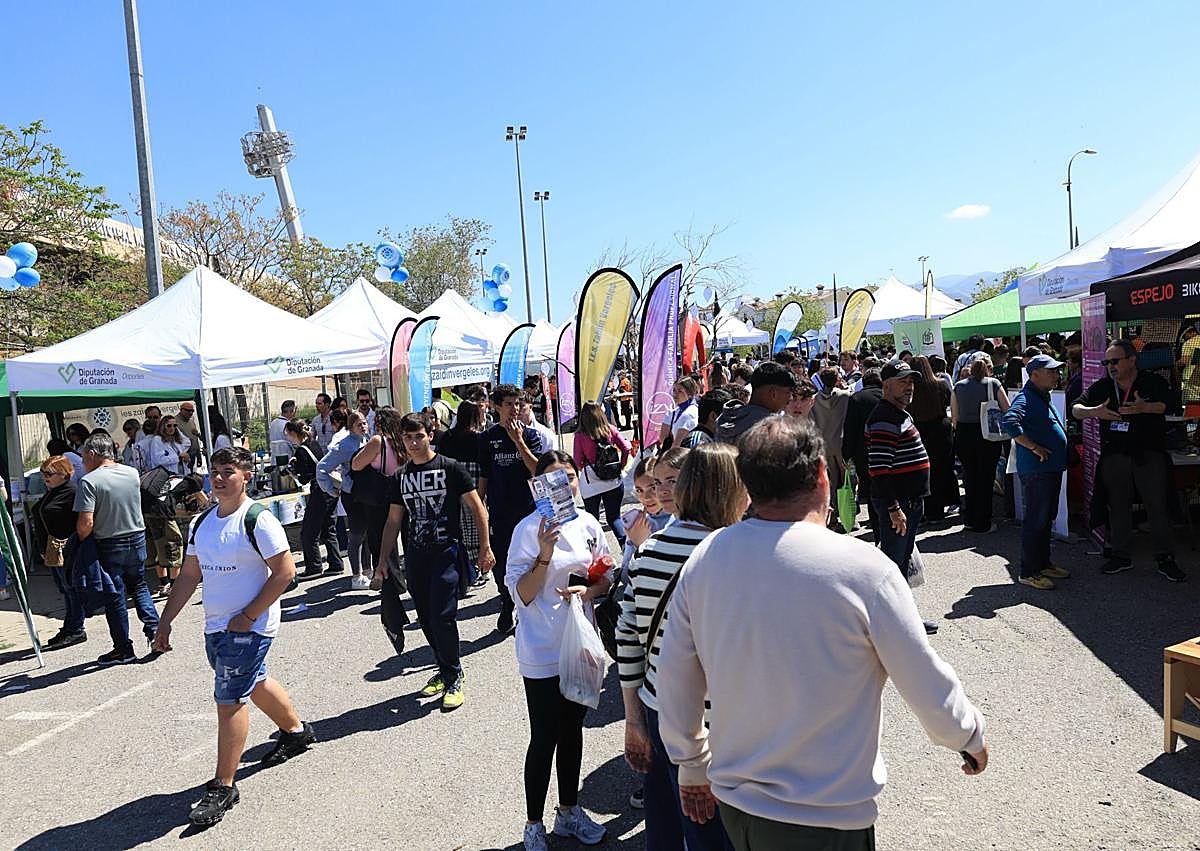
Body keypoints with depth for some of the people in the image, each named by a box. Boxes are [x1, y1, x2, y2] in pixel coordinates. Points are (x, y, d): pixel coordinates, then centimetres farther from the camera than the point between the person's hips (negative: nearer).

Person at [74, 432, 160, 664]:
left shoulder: (89, 481, -17)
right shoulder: (133, 473, 0)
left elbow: (85, 523, -22)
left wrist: (79, 540, -4)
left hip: (109, 545, -5)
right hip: (137, 538, 5)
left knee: (114, 596, 7)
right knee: (138, 585, 22)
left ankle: (123, 649, 15)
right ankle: (153, 628, 9)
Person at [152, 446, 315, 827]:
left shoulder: (258, 521, -16)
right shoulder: (201, 523, 8)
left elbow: (285, 571, -17)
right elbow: (189, 576, 14)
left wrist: (248, 616, -17)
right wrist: (165, 622, 10)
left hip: (249, 628, -8)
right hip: (215, 627, 8)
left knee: (229, 700, -6)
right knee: (254, 683, 23)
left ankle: (223, 787, 6)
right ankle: (296, 730, 46)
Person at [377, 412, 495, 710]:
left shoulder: (451, 468, -3)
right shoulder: (400, 477, 11)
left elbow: (477, 508, -2)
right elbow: (393, 522, 16)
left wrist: (485, 548, -6)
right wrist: (382, 562, 12)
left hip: (446, 553, -5)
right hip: (415, 557, 5)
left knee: (442, 617, -11)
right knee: (426, 619, 8)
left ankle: (453, 677, 7)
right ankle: (445, 670, 26)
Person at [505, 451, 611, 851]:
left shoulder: (589, 524, -1)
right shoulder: (530, 529, -15)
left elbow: (606, 578, 8)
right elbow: (521, 594, -16)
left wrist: (589, 590, -13)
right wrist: (544, 556, -30)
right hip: (543, 652, -5)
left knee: (572, 730, 19)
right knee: (544, 738, 5)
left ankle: (569, 810, 37)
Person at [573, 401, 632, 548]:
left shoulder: (580, 435, -11)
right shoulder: (610, 429, -4)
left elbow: (577, 462, -8)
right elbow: (626, 448, -5)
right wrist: (621, 466, 8)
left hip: (591, 482, -2)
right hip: (614, 481, 2)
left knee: (592, 518, 15)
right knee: (614, 516, 13)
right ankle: (626, 544, -6)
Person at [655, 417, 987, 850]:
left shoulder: (704, 558, -8)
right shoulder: (863, 568, -21)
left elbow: (674, 683, 1)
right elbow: (928, 686, -9)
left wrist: (692, 765, 17)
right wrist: (971, 736, 12)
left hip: (732, 802, 4)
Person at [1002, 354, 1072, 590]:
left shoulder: (1044, 398, 17)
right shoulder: (1025, 398, -16)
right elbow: (1009, 422, -33)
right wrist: (1034, 447, -28)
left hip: (1052, 469, 10)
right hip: (1036, 470, -10)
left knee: (1046, 518, 17)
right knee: (1036, 520, -5)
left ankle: (1043, 564, 28)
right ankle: (1028, 572, 2)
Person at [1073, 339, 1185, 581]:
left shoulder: (1153, 382, -1)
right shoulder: (1102, 387, 6)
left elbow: (1167, 405, -16)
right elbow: (1076, 409, 4)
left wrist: (1143, 408, -35)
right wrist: (1095, 411, -17)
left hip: (1149, 455, -2)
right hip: (1114, 456, 3)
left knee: (1158, 507, 2)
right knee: (1118, 507, 9)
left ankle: (1165, 559, 12)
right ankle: (1121, 556, 20)